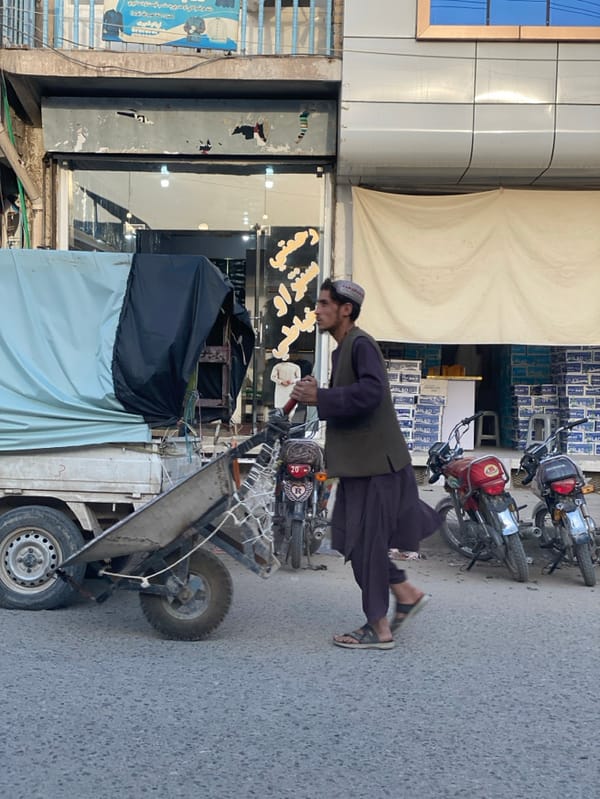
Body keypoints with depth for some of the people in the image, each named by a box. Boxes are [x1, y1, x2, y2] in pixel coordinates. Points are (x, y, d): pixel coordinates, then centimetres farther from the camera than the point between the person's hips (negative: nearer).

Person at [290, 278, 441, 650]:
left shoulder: (361, 344, -15)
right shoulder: (343, 349, 15)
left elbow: (370, 392, -31)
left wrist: (319, 396, -25)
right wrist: (316, 395, 3)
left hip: (375, 461, -10)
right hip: (360, 461, 10)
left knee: (367, 540, -3)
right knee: (359, 538, 16)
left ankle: (379, 628, 9)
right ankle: (407, 593, 30)